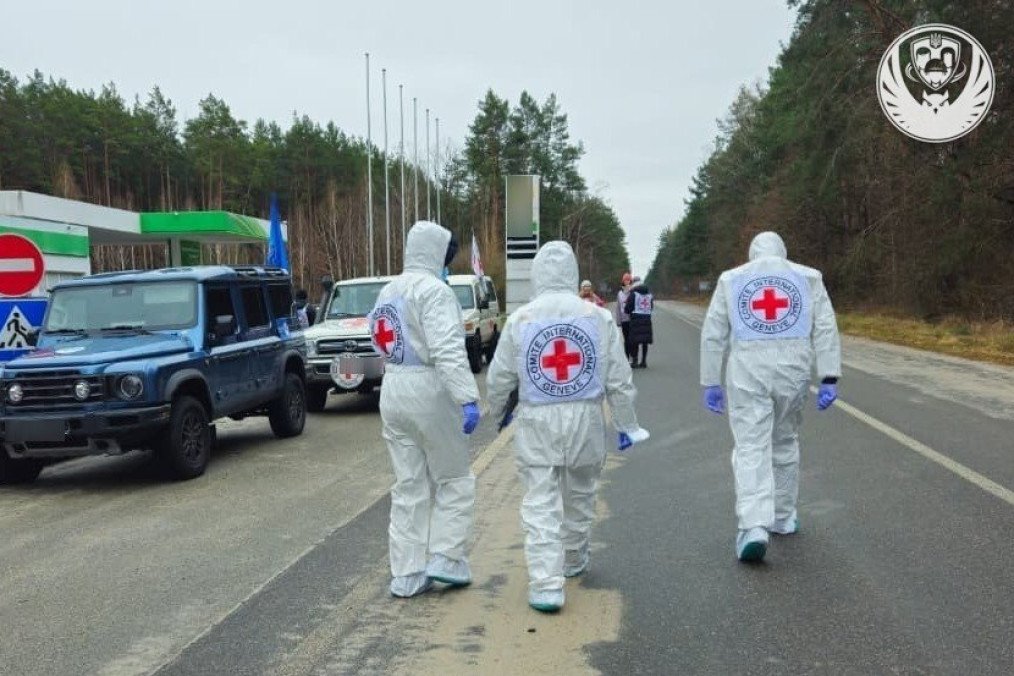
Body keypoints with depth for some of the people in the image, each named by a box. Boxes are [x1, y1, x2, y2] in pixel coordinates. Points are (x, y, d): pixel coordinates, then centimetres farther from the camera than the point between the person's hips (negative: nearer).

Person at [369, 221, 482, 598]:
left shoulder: (388, 292, 15)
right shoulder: (433, 290, -13)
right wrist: (468, 398, -29)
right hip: (430, 392, -8)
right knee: (454, 481, 8)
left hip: (393, 392, 8)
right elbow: (448, 351, -24)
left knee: (408, 487, 11)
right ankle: (446, 560, 7)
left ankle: (406, 574, 13)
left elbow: (383, 346, 15)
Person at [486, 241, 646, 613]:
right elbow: (619, 379, 0)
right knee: (579, 495, 21)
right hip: (585, 419, 2)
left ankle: (546, 584, -7)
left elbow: (498, 377, 3)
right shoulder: (599, 317, -2)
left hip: (537, 422, -2)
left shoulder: (520, 319, -4)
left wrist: (498, 412, 22)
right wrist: (627, 424, 12)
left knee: (540, 504, 0)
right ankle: (573, 560, 39)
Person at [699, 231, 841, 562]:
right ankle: (782, 518, 29)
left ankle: (753, 526, -18)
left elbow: (712, 335, 6)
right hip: (792, 373, 2)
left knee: (751, 449, -3)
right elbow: (826, 330, 1)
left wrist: (710, 382, 10)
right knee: (785, 444, 19)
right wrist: (829, 378, 0)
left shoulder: (731, 279, 9)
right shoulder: (808, 277, 9)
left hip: (747, 374, -1)